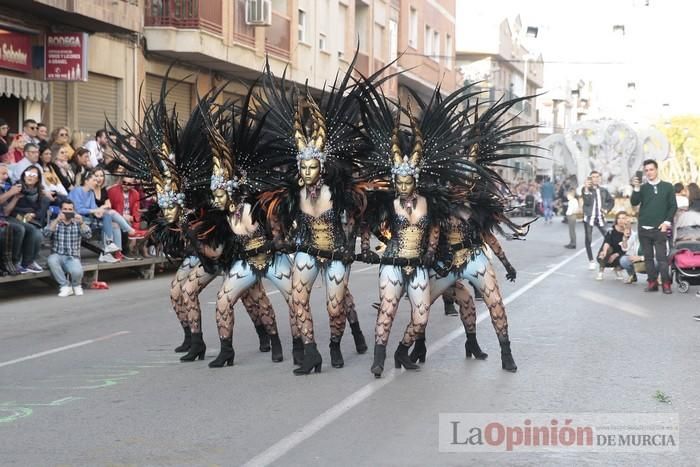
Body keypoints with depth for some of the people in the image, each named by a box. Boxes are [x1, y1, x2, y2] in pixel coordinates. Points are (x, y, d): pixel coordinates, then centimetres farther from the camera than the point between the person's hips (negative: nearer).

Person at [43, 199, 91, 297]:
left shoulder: (77, 224, 11)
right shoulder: (54, 223, 8)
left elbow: (88, 235, -7)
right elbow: (46, 234, -13)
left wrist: (81, 223, -25)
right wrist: (57, 220, -25)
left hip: (73, 258, -1)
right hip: (58, 257, 1)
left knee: (77, 271, -33)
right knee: (52, 259, -35)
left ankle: (76, 285, 6)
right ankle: (65, 285, -15)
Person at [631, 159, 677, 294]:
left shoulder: (667, 187, 5)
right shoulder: (642, 188, 9)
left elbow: (673, 206, 4)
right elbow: (634, 202, -4)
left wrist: (667, 222, -7)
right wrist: (636, 188, -17)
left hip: (660, 229, -3)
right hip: (644, 228, 3)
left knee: (662, 257, -8)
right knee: (648, 257, 5)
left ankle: (666, 284, -5)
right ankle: (652, 282, 10)